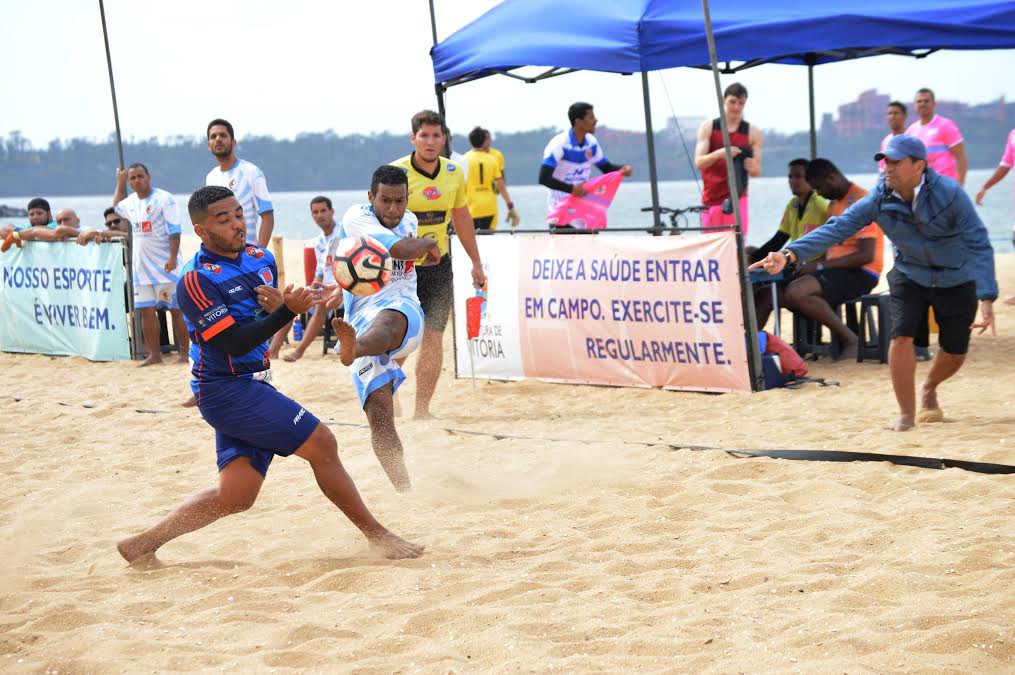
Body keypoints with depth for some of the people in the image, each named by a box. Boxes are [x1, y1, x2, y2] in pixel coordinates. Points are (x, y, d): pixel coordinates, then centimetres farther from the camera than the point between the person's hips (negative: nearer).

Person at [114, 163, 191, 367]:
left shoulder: (164, 199, -10)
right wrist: (120, 183, 29)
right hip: (141, 267, 7)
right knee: (146, 311, 6)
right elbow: (116, 207, 39)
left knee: (176, 310, -2)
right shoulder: (130, 202, 13)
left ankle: (185, 353, 3)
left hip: (165, 267, -7)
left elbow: (174, 231, -15)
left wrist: (173, 257, -23)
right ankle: (154, 354, 14)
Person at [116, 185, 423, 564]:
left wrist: (277, 305, -6)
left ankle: (143, 544, 16)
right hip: (226, 389, -8)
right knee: (321, 443, -11)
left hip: (251, 387, 8)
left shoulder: (261, 259, 9)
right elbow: (235, 343, -20)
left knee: (235, 497, 7)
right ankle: (376, 534, 0)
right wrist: (288, 310, -28)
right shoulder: (196, 280, -15)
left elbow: (274, 321, 18)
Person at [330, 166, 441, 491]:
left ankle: (351, 349, -74)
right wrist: (430, 244, 0)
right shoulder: (356, 218, -3)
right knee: (379, 410, -17)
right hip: (362, 321, -1)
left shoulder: (409, 221, 18)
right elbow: (401, 249, -16)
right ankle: (405, 491, -17)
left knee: (386, 322, -39)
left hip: (403, 310, 1)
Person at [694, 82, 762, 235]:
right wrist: (719, 154, -28)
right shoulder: (708, 127, 3)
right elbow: (699, 162, -7)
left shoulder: (752, 132, 3)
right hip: (711, 199, 1)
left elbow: (757, 171, 5)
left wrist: (753, 168, -21)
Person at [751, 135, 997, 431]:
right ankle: (906, 414, -3)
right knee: (901, 337, -17)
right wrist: (789, 254, -34)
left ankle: (928, 390, 37)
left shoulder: (950, 193, -27)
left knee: (954, 352, 3)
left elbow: (979, 245, -27)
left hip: (956, 281, -1)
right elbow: (838, 227, -21)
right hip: (910, 276, 2)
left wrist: (986, 300, -35)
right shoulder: (881, 198, -17)